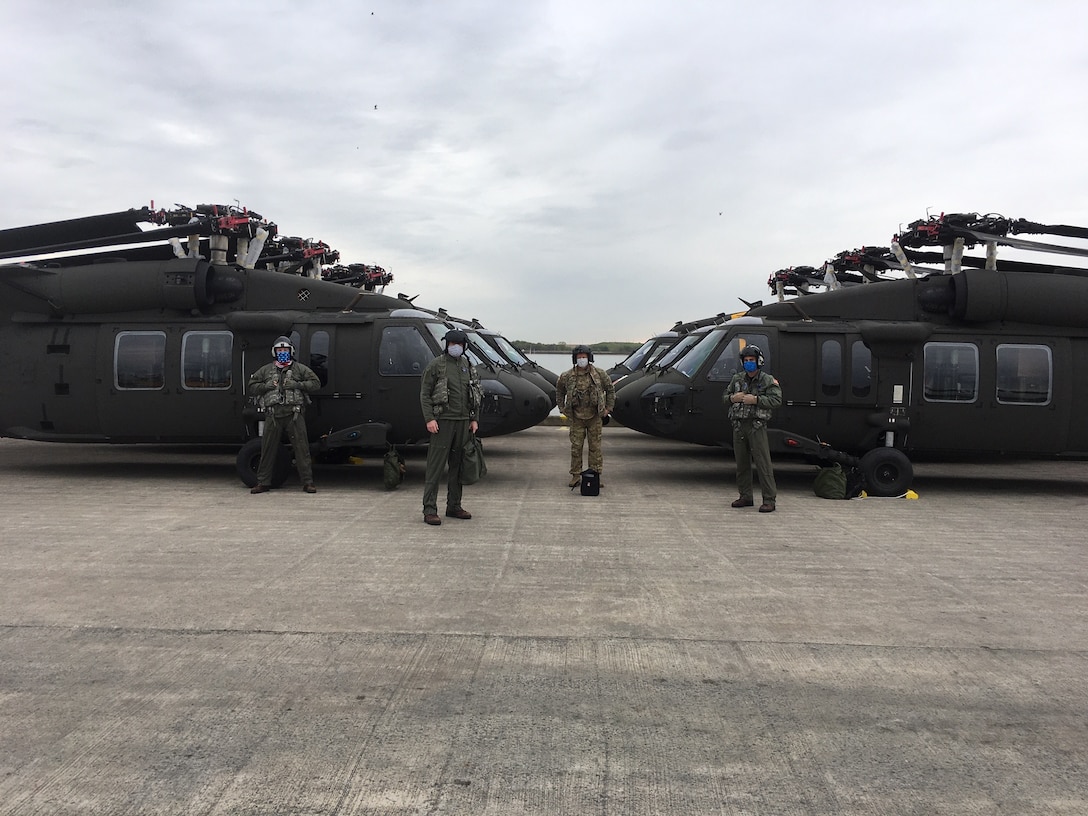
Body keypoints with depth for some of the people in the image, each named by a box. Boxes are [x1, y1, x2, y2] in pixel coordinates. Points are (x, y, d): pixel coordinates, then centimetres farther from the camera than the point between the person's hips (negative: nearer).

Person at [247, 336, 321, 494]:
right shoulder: (265, 370, 17)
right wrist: (266, 386, -2)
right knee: (267, 449, 4)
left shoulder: (300, 369, 10)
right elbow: (252, 387, 17)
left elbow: (316, 383, 5)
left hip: (294, 414, -2)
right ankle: (263, 483, 13)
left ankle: (308, 482, -1)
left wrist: (297, 385, -8)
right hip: (273, 414, 2)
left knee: (301, 448, -5)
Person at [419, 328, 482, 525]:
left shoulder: (468, 366, 13)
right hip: (443, 421, -5)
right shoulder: (435, 365, -2)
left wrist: (474, 419, 11)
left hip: (463, 422, 6)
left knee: (458, 466, 10)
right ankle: (429, 510, -3)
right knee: (435, 466, -6)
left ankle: (454, 506, 19)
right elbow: (424, 394, -4)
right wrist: (429, 419, -13)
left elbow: (476, 395, 19)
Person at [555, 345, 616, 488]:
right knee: (576, 447, 2)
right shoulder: (566, 377, -3)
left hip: (595, 417, 0)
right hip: (576, 417, 0)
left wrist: (608, 408, 5)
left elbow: (610, 389, 9)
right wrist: (563, 409, 8)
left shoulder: (600, 374, -3)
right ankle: (576, 475, 11)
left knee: (595, 447, 3)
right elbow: (559, 392, 14)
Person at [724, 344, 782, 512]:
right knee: (742, 463, 10)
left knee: (763, 463, -8)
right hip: (738, 426, 5)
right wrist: (733, 398, -1)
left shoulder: (768, 380, 0)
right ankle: (746, 497, 19)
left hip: (757, 426, -5)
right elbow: (725, 395, 21)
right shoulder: (737, 379, 15)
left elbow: (776, 400, -9)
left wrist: (756, 400, -17)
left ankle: (769, 500, -6)